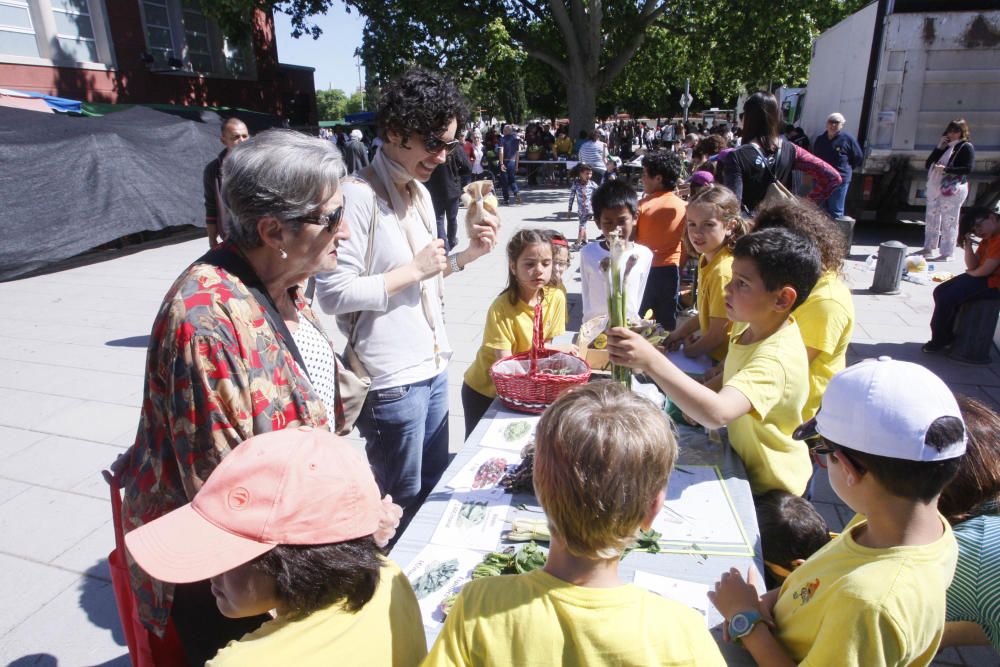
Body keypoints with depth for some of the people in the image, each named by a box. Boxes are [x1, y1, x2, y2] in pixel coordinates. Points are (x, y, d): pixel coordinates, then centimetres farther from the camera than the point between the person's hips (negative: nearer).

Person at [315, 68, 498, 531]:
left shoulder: (420, 192, 12)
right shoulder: (359, 196, -17)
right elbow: (333, 294, -21)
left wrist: (467, 254, 5)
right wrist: (413, 270, -20)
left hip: (433, 366, 9)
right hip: (391, 379, -9)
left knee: (435, 487, 22)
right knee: (402, 502, 9)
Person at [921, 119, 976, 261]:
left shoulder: (966, 147, -2)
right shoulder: (945, 146, 17)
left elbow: (969, 169, -13)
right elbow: (927, 165, 9)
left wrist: (946, 169, -22)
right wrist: (938, 148, 0)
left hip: (952, 189, -7)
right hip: (934, 188, 7)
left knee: (949, 221, -6)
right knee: (932, 219, 13)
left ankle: (946, 253, -4)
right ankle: (929, 248, 23)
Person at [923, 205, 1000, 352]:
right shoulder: (988, 237, 13)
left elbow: (986, 270, -23)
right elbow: (972, 266, 7)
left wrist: (970, 273, -1)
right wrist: (968, 246, -8)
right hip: (982, 277, 10)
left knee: (947, 297, -18)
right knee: (940, 291, 4)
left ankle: (939, 341, 0)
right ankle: (947, 336, 9)